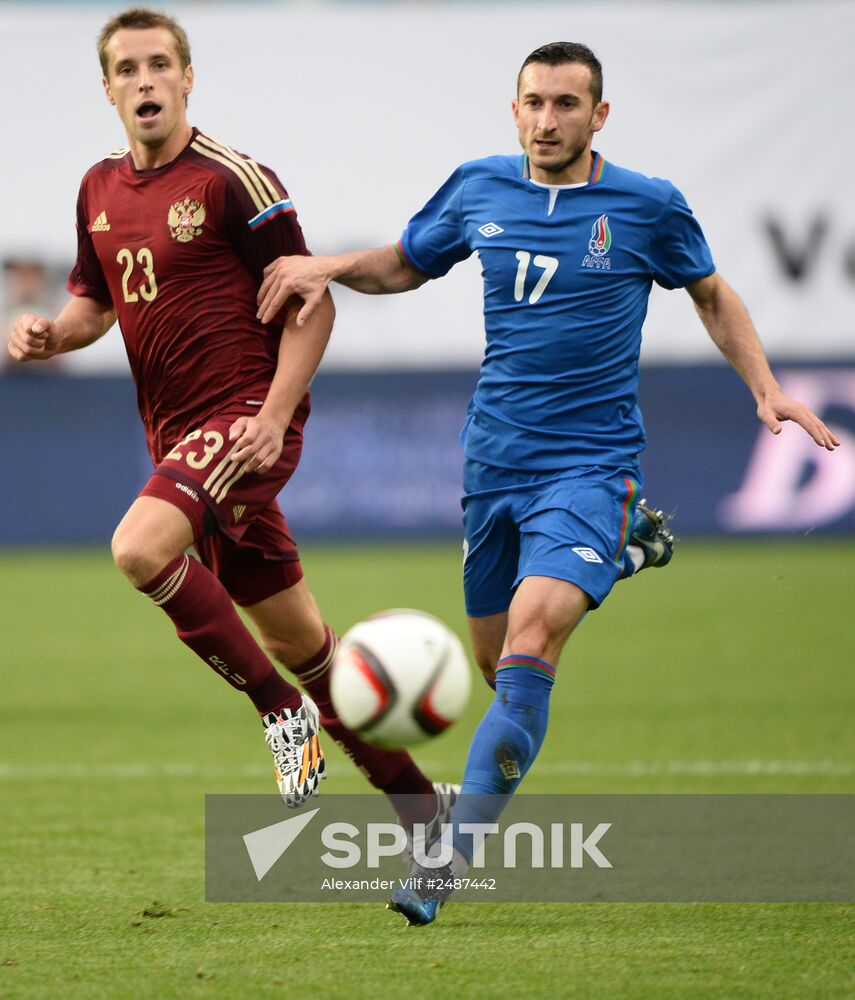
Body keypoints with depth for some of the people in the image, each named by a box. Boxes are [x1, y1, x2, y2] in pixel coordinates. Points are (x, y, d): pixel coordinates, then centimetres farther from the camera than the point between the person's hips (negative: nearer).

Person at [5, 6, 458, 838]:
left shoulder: (232, 179, -10)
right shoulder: (100, 189, 10)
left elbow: (312, 302, -9)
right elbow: (96, 303, 22)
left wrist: (274, 416, -19)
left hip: (244, 420, -7)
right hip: (177, 436, 7)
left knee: (139, 546, -30)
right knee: (296, 637, 11)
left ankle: (282, 710, -15)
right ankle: (416, 796, 22)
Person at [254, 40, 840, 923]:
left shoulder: (647, 207, -4)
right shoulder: (479, 189, 3)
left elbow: (712, 296, 13)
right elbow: (405, 263, 21)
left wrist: (765, 389, 3)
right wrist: (326, 268, 2)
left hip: (590, 461, -5)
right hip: (494, 458, 5)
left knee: (531, 637, -24)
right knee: (494, 658, 9)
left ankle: (449, 856, -29)